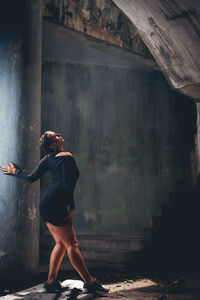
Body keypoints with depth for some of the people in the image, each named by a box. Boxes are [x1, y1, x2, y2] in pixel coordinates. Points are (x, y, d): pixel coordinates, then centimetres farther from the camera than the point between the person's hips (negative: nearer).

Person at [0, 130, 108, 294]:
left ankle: (51, 281, 16)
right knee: (72, 244, -6)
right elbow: (67, 184, -15)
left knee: (61, 243, 13)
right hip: (55, 205, -9)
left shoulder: (48, 159, 14)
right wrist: (71, 207, -12)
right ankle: (90, 282, -2)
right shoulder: (67, 157, -9)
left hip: (47, 205, 9)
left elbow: (31, 178, 14)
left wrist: (15, 171, 32)